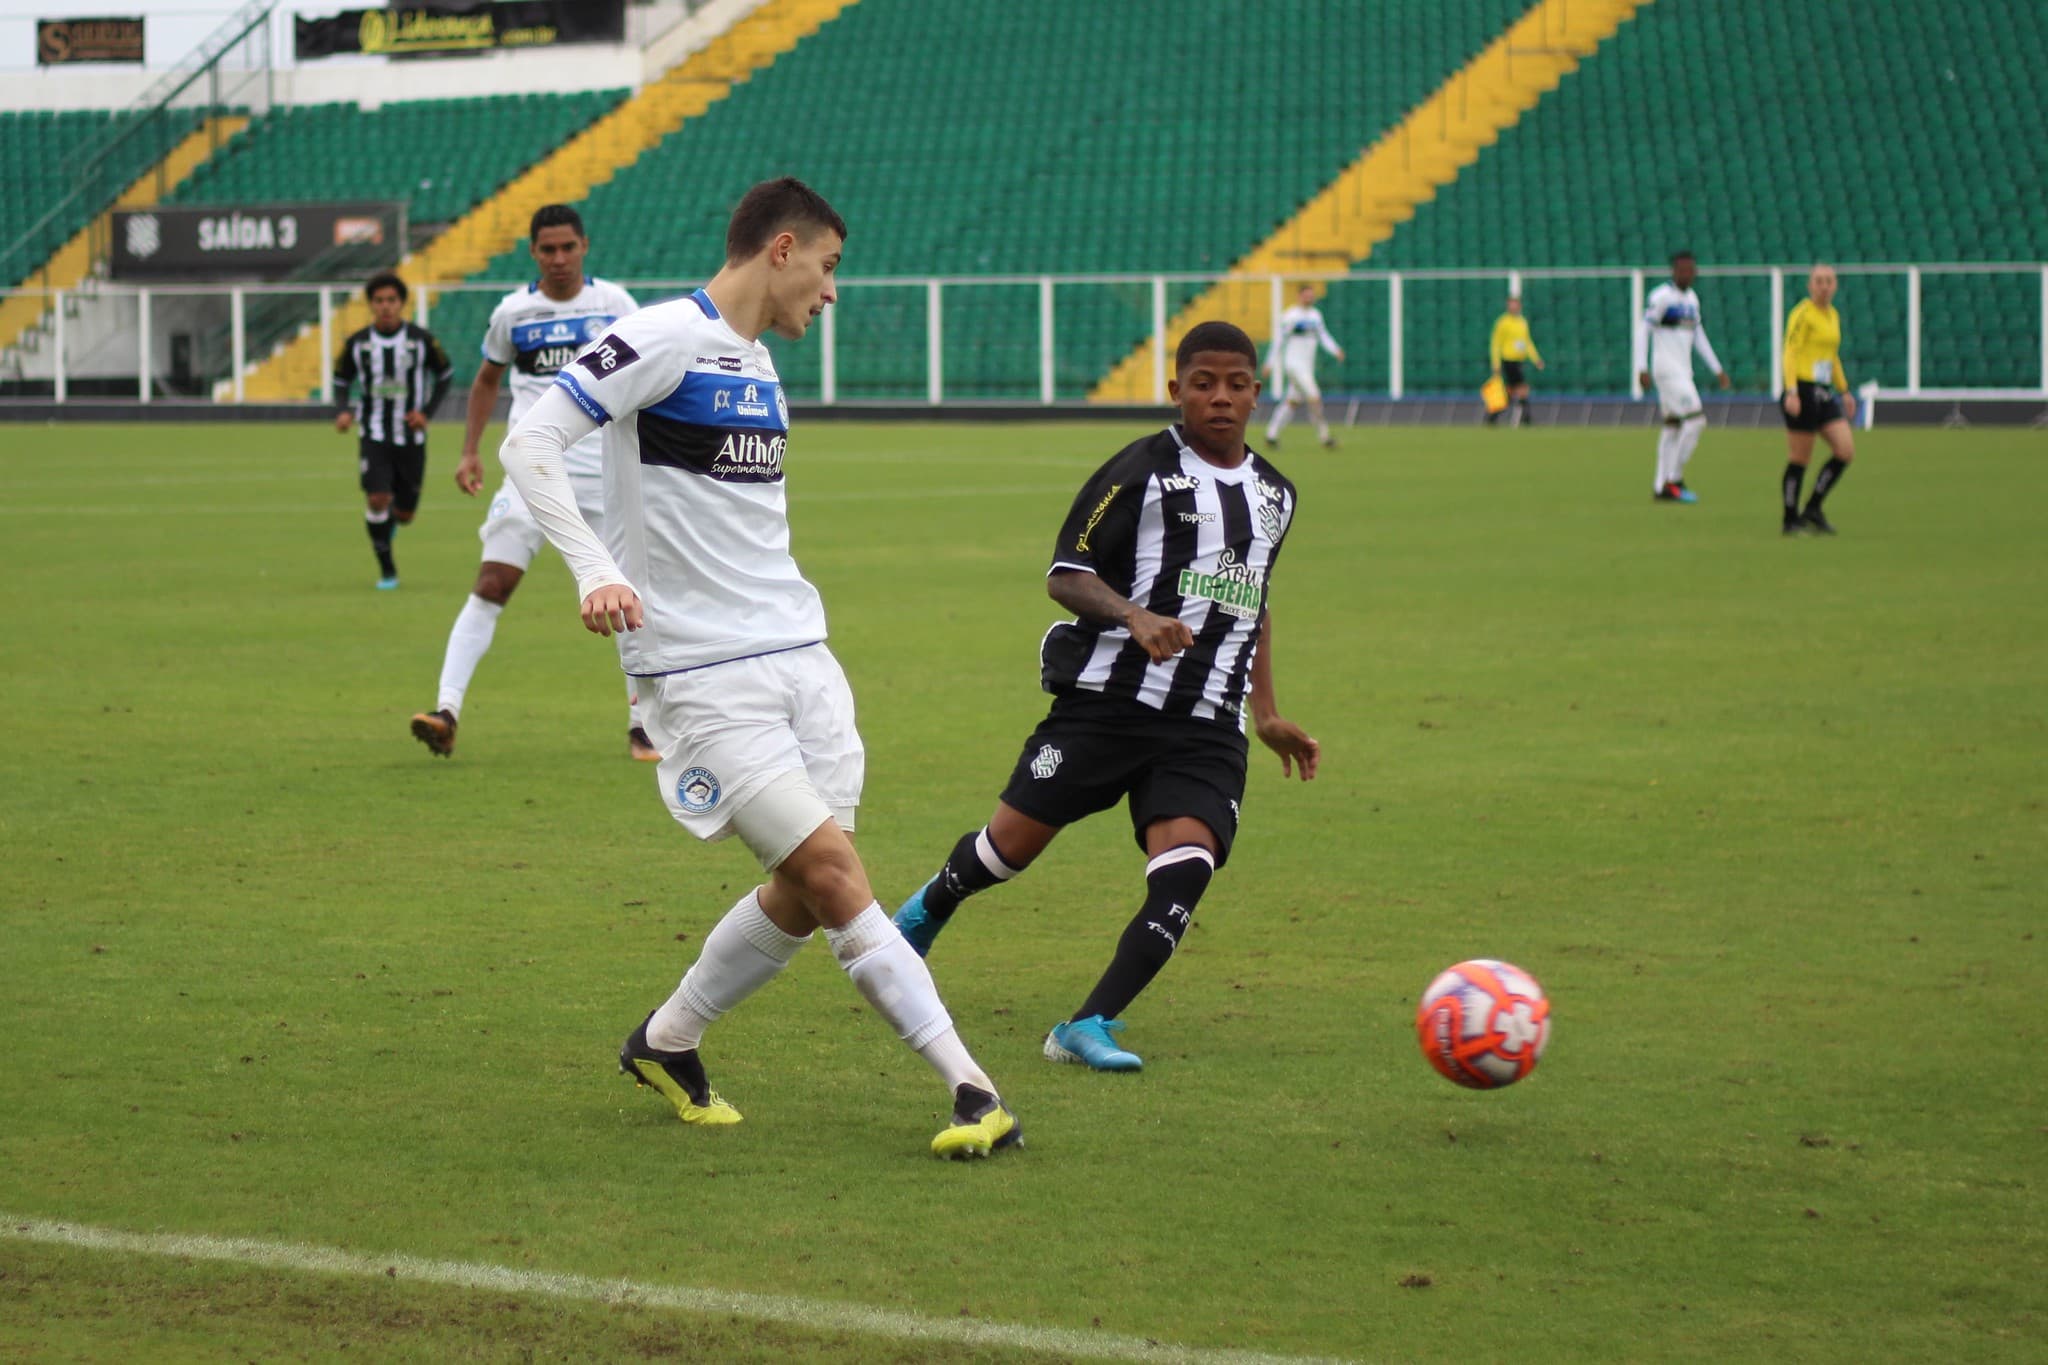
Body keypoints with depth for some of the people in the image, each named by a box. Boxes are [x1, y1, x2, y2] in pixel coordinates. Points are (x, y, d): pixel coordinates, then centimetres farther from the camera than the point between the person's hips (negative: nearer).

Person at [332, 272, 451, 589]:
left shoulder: (421, 339, -4)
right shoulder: (357, 343, -2)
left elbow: (445, 374, 8)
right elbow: (342, 381, 10)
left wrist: (427, 412, -3)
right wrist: (343, 411, -10)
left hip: (411, 438, 1)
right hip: (373, 435, 0)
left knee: (405, 513, 5)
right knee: (377, 498, -18)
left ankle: (392, 518, 45)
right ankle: (387, 570, -2)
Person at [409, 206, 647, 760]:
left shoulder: (613, 303, 2)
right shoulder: (513, 311, 4)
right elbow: (487, 380, 18)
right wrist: (470, 452, 9)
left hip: (605, 472, 0)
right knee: (491, 585, -11)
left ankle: (640, 727, 11)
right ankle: (447, 710, -15)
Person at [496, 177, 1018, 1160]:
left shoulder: (757, 363, 17)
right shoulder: (667, 338, -10)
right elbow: (529, 442, -15)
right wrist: (595, 569, -26)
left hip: (797, 655, 9)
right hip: (701, 674, -9)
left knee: (805, 894, 5)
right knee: (833, 873, -12)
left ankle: (666, 1043, 26)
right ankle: (972, 1091, -12)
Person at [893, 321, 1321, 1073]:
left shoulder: (1274, 495, 16)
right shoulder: (1143, 470, -4)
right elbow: (1066, 574, -7)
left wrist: (1267, 715, 26)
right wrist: (1136, 618, -24)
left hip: (1208, 727, 4)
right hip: (1109, 698, -4)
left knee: (1187, 865, -18)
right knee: (1013, 842, 1)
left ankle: (1089, 1027, -16)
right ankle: (927, 912, 35)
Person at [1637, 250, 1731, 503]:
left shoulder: (1692, 299, 15)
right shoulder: (1662, 297, -10)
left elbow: (1699, 337, 22)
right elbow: (1644, 330, -12)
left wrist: (1717, 369, 21)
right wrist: (1642, 369, -17)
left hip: (1683, 372, 9)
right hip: (1666, 368, -9)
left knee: (1673, 427, 8)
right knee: (1695, 420, -14)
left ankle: (1661, 487, 11)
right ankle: (1674, 479, -10)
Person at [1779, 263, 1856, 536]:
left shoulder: (1833, 316, 16)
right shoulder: (1803, 314, -9)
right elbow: (1790, 352, -15)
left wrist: (1844, 391, 26)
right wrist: (1791, 391, -24)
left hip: (1825, 393, 8)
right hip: (1803, 391, -8)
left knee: (1845, 450, -1)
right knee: (1799, 458, -3)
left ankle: (1813, 508, 9)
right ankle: (1791, 520, 6)